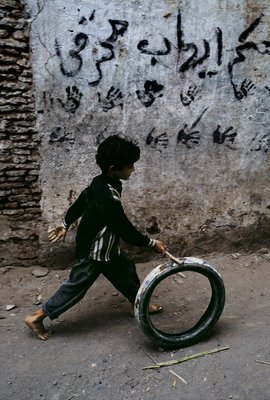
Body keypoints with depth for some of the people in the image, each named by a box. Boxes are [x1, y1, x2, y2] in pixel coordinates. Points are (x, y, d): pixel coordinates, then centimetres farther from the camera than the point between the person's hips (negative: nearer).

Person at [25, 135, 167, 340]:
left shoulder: (100, 181, -7)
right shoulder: (109, 200, -36)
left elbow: (80, 201, 7)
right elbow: (128, 232, -26)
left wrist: (65, 224, 20)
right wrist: (152, 243, -11)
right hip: (94, 254, -9)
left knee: (126, 270, 20)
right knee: (76, 287, 8)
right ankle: (37, 317, 25)